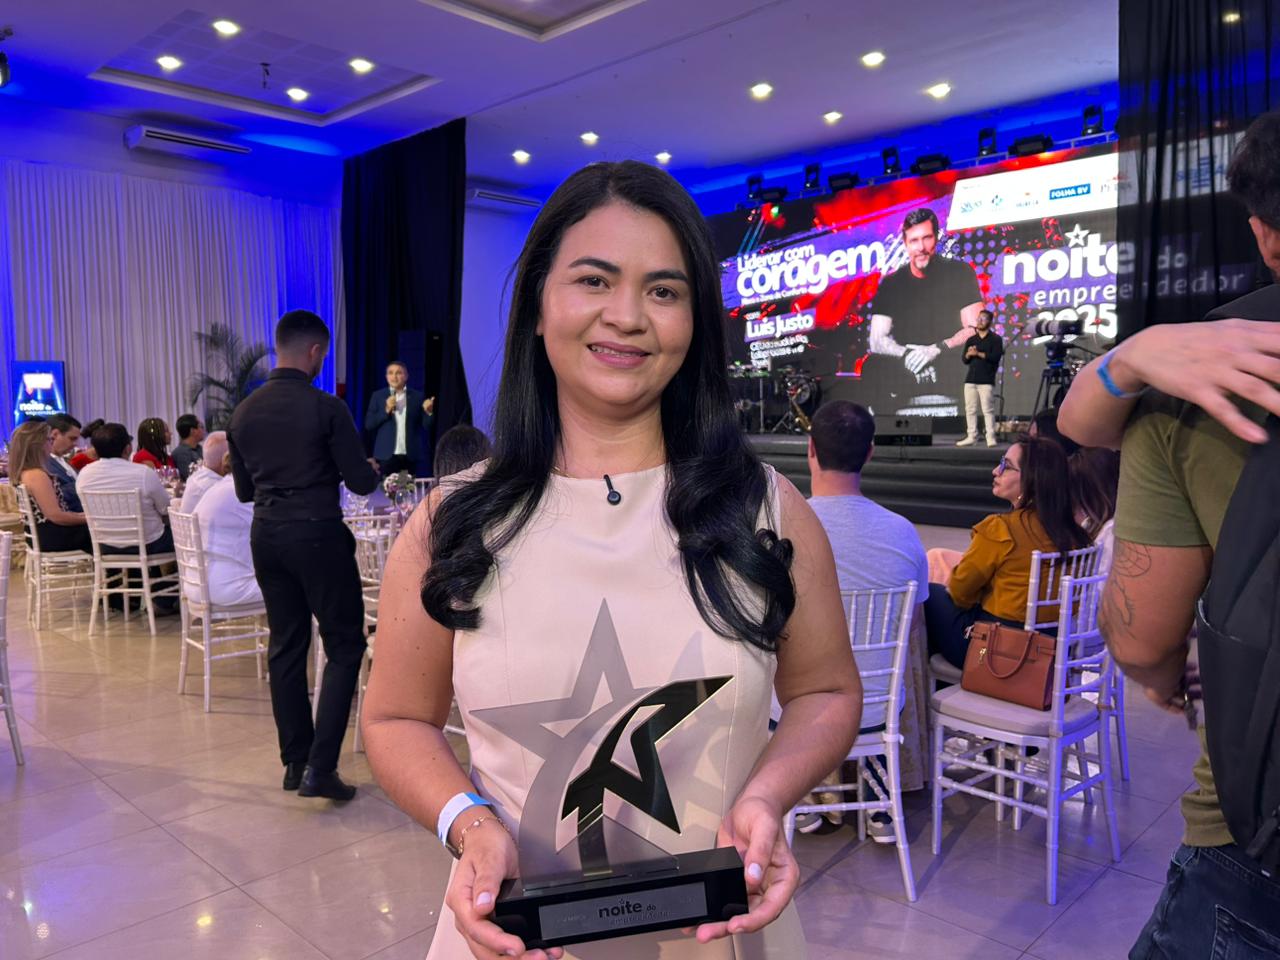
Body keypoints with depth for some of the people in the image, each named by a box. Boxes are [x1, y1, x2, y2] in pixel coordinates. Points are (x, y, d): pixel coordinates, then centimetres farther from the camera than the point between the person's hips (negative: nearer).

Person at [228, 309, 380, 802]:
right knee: (344, 646, 3)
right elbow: (361, 483, -10)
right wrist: (371, 470, 12)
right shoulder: (326, 408, -12)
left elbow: (244, 490, 13)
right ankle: (319, 767, -3)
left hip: (266, 535, 6)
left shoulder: (243, 412, 7)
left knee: (285, 646, 14)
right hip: (318, 534, -6)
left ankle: (295, 762, 21)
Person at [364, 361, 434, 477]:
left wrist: (429, 412, -16)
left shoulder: (418, 396, 6)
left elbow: (426, 425, 4)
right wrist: (386, 410, -11)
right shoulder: (378, 396, 7)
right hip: (386, 455, 0)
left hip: (410, 456, 0)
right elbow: (368, 424, 1)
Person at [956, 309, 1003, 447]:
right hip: (970, 379, 5)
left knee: (988, 409, -8)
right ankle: (971, 436, 7)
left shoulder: (995, 339, 2)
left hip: (987, 380, -5)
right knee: (970, 409, 3)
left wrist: (978, 353, -15)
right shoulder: (971, 340, 17)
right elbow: (964, 360, 13)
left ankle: (991, 438, -7)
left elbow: (995, 356, -12)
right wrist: (968, 354, -8)